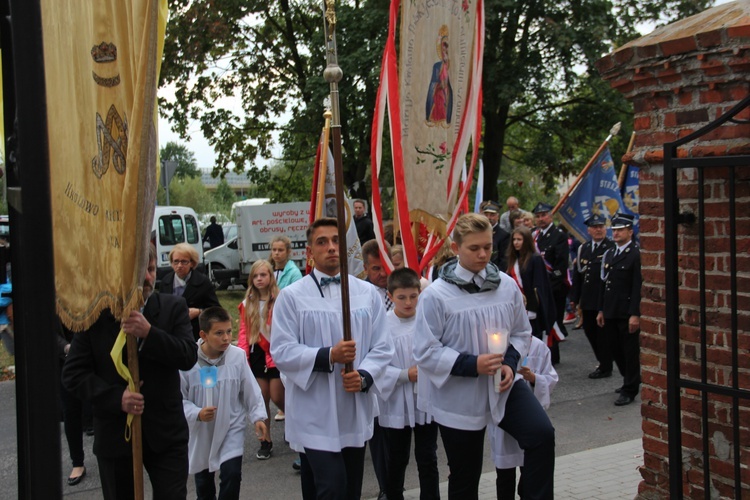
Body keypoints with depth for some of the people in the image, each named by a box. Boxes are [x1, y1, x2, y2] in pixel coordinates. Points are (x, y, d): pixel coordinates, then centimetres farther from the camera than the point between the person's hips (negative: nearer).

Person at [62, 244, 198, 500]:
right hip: (114, 433, 0)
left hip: (166, 432, 0)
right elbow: (73, 373, -4)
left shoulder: (173, 307, 0)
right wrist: (116, 397, -17)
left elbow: (189, 357, -11)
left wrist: (149, 333, -25)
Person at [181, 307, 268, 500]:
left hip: (231, 428, 0)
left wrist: (258, 417, -5)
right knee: (203, 479, 18)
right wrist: (197, 414, -25)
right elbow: (180, 398, -11)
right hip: (201, 432, 1)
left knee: (232, 474, -14)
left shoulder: (238, 356, -14)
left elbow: (250, 390, -2)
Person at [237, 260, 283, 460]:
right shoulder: (247, 304, 6)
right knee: (262, 398, 7)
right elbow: (244, 331, 4)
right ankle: (265, 441, 17)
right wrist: (241, 353, -8)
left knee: (277, 398, -3)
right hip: (257, 354, 4)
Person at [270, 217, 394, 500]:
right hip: (315, 414, -4)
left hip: (356, 413, 4)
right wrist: (328, 356, -22)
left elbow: (382, 347, 5)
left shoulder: (367, 293, 7)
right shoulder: (292, 296, -3)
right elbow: (282, 351, -9)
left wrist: (364, 376, -14)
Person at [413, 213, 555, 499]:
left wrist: (510, 363, -9)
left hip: (502, 386, 3)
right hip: (458, 397, -3)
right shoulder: (436, 295, -14)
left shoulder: (506, 285, -1)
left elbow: (521, 333, 11)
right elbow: (426, 353, -14)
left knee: (542, 434, -21)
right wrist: (472, 365, -24)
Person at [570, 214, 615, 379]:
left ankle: (605, 367, 14)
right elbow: (577, 273, 12)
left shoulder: (612, 248, -8)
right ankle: (602, 361, 30)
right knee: (589, 330, 13)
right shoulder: (583, 248, 12)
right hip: (587, 299, 6)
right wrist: (575, 298, 10)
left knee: (603, 333, 2)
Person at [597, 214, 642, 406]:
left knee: (630, 352, 2)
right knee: (615, 350, 12)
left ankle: (629, 390, 12)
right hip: (610, 311, 7)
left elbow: (638, 287, -15)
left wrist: (635, 314, -19)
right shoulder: (609, 254, 15)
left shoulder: (636, 254, -10)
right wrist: (601, 310, 15)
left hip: (628, 313, -7)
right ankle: (632, 381, 30)